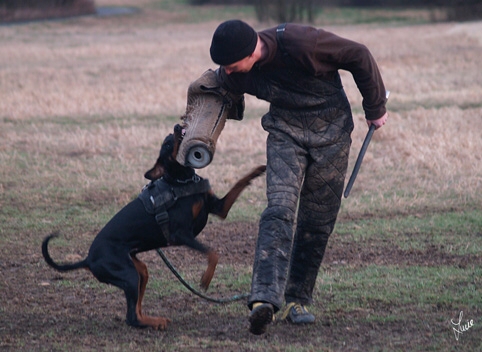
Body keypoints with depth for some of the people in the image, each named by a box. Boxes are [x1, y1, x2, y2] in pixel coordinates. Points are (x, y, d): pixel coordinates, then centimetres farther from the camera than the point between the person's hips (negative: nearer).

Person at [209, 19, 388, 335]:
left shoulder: (302, 43, -30)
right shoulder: (231, 76, -15)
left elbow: (359, 57, -16)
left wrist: (376, 108, -4)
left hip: (332, 132, -2)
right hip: (286, 133, 2)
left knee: (318, 223, 2)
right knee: (279, 209, -20)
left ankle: (298, 299, 16)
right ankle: (265, 299, -32)